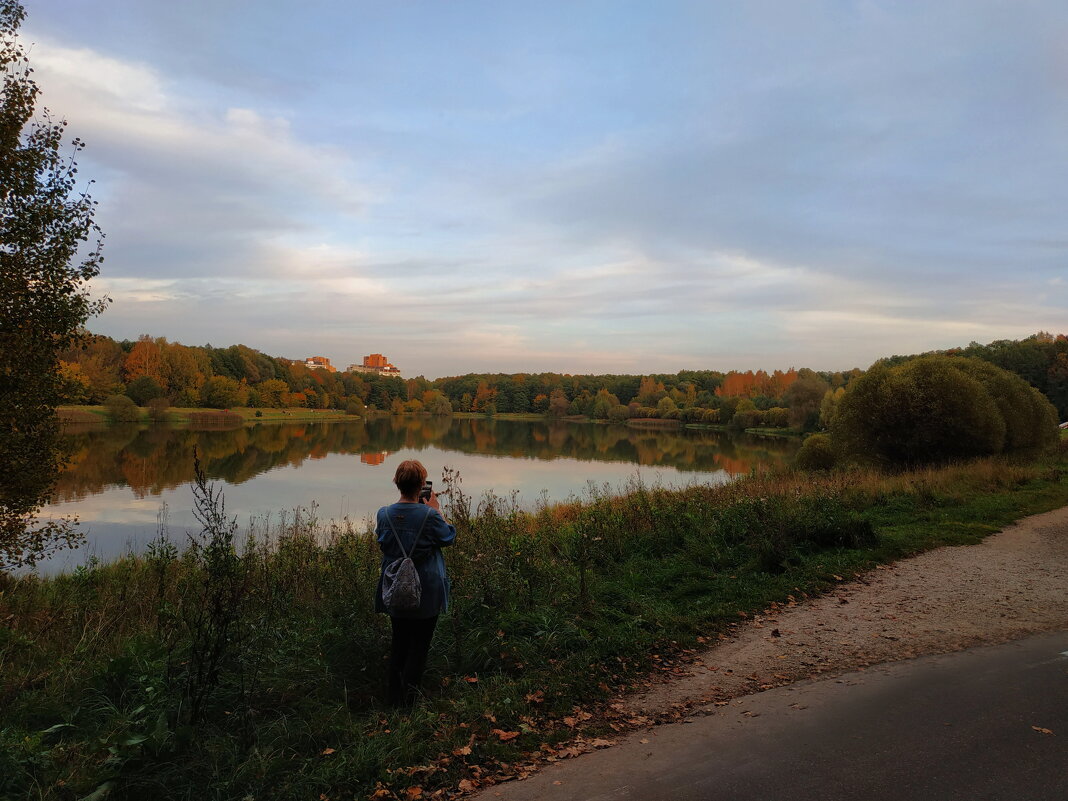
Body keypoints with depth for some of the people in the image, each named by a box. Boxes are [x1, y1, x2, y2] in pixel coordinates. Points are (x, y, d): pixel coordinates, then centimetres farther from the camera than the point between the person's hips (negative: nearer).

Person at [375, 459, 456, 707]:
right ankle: (407, 698, 16)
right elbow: (449, 537, -5)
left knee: (399, 640, 21)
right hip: (426, 593, -4)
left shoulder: (384, 514, -10)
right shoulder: (430, 516, -22)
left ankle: (394, 694, 30)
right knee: (419, 644, 11)